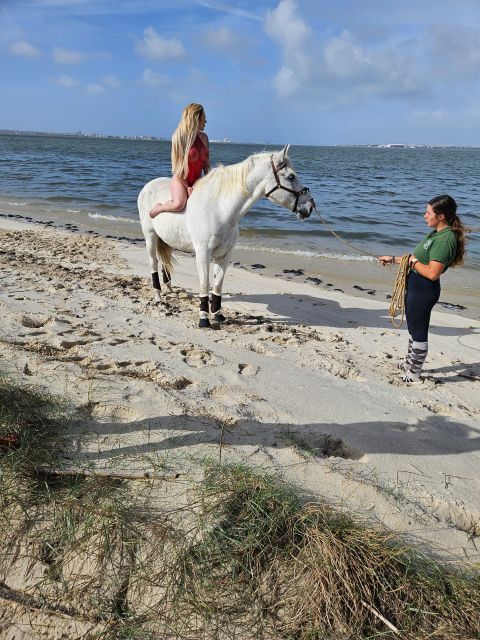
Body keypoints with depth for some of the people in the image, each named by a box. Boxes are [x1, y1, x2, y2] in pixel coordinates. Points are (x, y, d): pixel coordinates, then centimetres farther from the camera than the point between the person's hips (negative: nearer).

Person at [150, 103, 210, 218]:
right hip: (180, 179, -6)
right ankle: (158, 208, 1)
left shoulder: (203, 137, 7)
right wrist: (187, 187, -14)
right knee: (178, 205, -32)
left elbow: (206, 163, 10)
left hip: (197, 181, 6)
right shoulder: (179, 136, -10)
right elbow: (179, 164, -11)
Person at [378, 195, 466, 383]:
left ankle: (413, 375, 16)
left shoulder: (445, 239, -23)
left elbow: (432, 273, -28)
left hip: (424, 290, -10)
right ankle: (409, 364, 40)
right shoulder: (436, 233, 9)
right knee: (413, 328, 23)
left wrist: (413, 262, -14)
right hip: (415, 286, 10)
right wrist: (394, 259, 16)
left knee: (418, 332, 3)